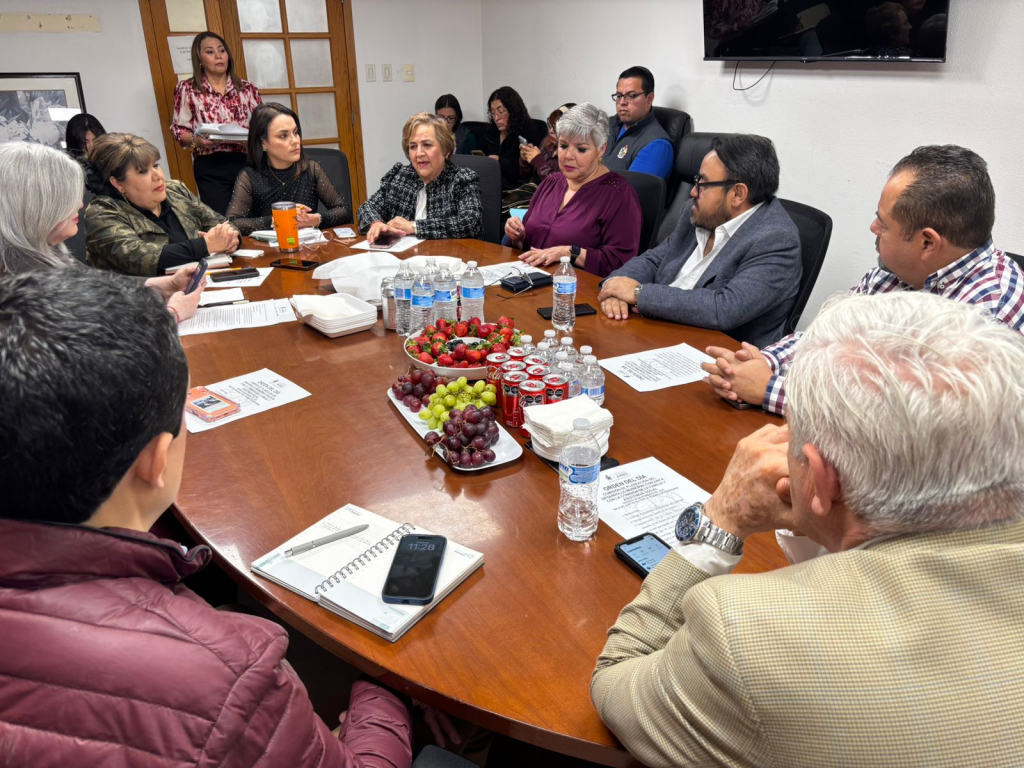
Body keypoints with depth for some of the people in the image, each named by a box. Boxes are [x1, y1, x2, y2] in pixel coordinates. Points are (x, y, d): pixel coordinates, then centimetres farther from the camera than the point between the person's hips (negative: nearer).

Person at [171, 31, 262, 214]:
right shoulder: (187, 89, 4)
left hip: (246, 162, 2)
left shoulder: (247, 88, 9)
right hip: (210, 167, -2)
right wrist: (196, 140, -16)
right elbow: (178, 130, 4)